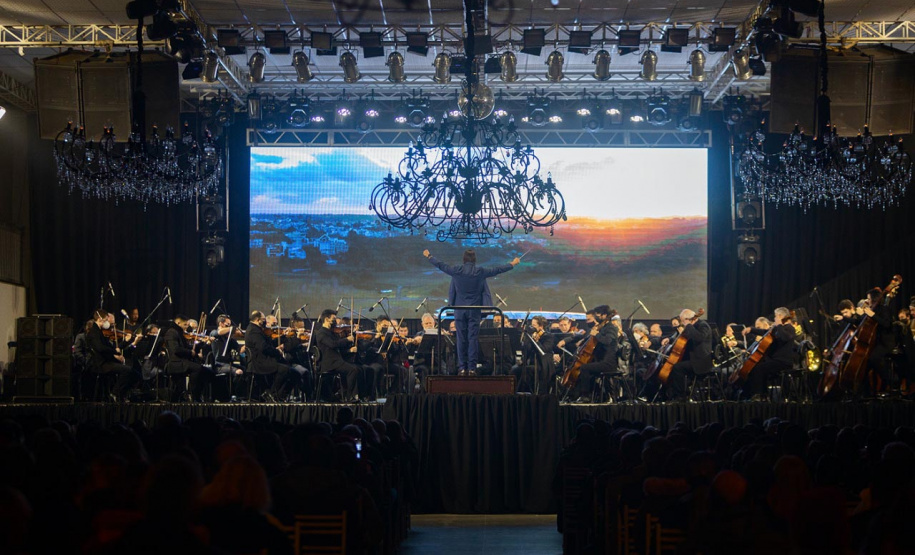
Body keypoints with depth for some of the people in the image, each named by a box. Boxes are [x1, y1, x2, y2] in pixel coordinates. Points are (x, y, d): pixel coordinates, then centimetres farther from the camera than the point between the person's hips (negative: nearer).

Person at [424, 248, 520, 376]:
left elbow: (440, 265, 7)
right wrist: (512, 264, 19)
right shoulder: (481, 272, -7)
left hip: (460, 311, 1)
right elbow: (498, 270, 4)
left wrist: (428, 256, 24)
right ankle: (472, 368, -3)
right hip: (474, 311, -1)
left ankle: (462, 368, 4)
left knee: (461, 339, 5)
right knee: (473, 338, 1)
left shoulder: (456, 271, -5)